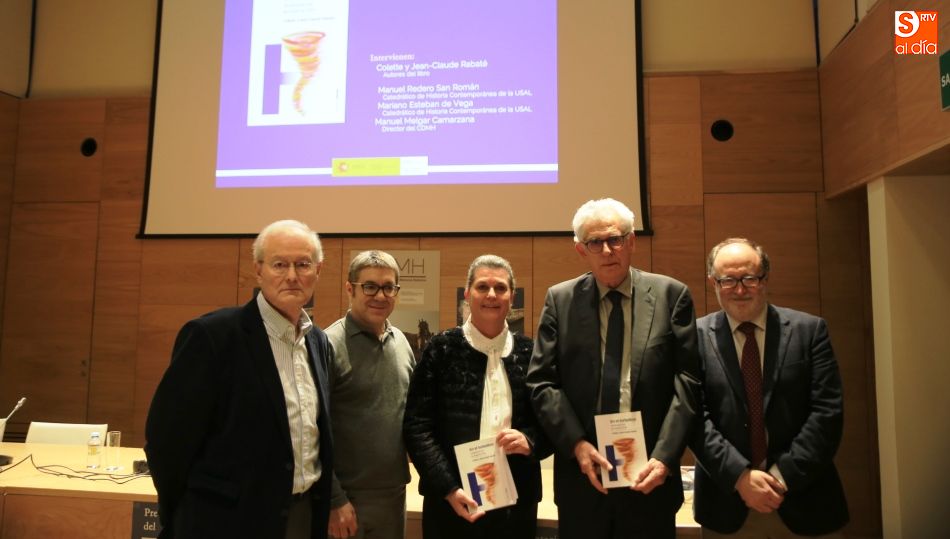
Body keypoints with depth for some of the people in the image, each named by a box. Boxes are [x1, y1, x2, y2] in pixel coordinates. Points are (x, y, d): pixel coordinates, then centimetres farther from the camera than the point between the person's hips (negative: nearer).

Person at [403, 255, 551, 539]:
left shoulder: (528, 352, 3)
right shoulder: (443, 349, -4)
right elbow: (416, 426, -5)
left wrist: (530, 441, -12)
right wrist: (449, 488, -13)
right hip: (451, 501, -2)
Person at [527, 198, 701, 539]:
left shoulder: (671, 295, 0)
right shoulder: (560, 300, 2)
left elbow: (687, 381, -4)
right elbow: (541, 381, -2)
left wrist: (664, 457, -12)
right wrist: (577, 444, -12)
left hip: (649, 473, 0)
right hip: (582, 471, 1)